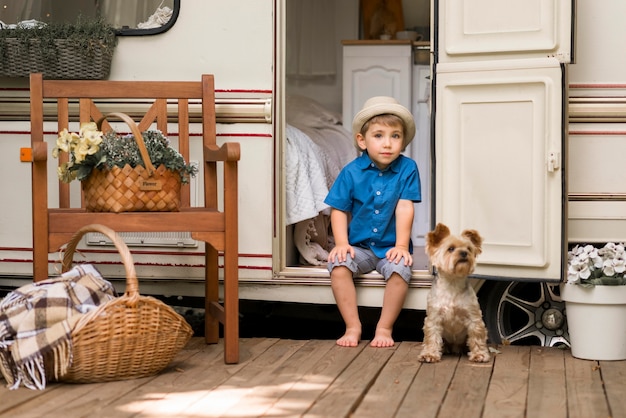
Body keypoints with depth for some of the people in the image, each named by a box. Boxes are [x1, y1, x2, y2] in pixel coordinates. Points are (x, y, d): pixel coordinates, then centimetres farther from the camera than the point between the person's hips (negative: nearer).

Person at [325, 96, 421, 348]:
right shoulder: (351, 172, -5)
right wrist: (341, 243, -14)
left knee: (400, 269, -30)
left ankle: (384, 328, -13)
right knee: (338, 265, -26)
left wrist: (401, 246, -17)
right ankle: (353, 327, -13)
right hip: (358, 246, 1)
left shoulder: (407, 169, -7)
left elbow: (405, 208, -12)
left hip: (391, 247, -1)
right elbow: (339, 210, -2)